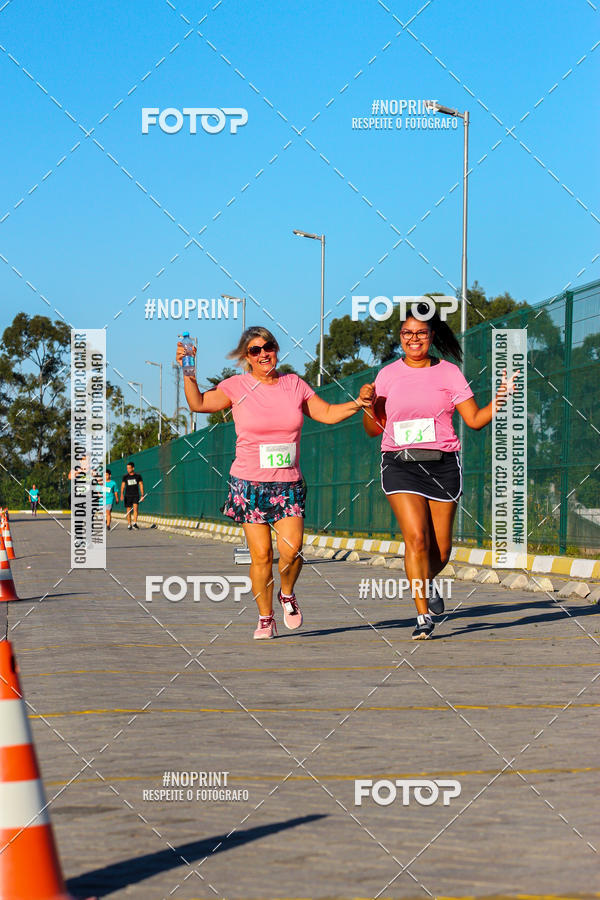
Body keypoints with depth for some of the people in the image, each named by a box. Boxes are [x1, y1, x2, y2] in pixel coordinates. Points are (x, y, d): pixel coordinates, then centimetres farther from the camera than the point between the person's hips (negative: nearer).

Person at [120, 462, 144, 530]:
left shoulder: (138, 475, 1)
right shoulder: (125, 476, 2)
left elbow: (141, 485, 5)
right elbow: (122, 486, 0)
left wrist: (142, 495, 0)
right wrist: (122, 494, -14)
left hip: (136, 495, -1)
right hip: (128, 495, 1)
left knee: (135, 508, -20)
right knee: (128, 511, 2)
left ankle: (135, 523, -24)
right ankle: (129, 525, 12)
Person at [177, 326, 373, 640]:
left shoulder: (294, 385, 8)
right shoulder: (237, 387, 1)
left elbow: (327, 413, 14)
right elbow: (198, 403, -5)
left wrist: (358, 403, 2)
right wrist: (188, 372, -16)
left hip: (288, 483, 1)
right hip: (249, 483, -1)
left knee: (291, 548, -15)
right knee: (261, 554, -4)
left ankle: (287, 595, 15)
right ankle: (265, 619, 10)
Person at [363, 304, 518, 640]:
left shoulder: (449, 372, 5)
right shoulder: (388, 375, 8)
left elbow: (475, 419, 2)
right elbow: (374, 429, 11)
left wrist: (500, 399, -13)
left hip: (442, 464, 0)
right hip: (400, 465, 0)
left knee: (441, 550, 4)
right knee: (416, 538, -16)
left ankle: (426, 581, 39)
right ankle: (424, 617, -11)